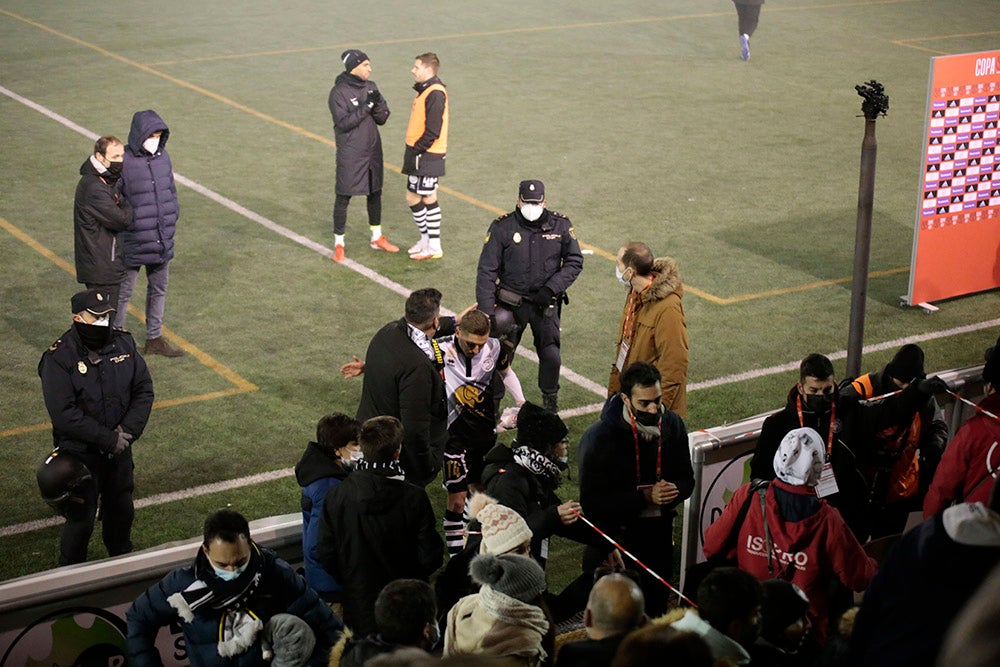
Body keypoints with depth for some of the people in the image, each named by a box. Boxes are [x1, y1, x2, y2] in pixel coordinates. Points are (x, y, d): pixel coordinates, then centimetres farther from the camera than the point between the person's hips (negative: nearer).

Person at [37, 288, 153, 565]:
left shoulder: (123, 344, -4)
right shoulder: (59, 358, -20)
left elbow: (144, 390, -1)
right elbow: (64, 415, -24)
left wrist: (128, 430, -15)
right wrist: (109, 439, -23)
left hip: (119, 449, 5)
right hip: (80, 455, -5)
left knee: (122, 511, 22)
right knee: (81, 519, 5)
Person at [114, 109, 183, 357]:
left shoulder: (163, 157, 3)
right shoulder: (124, 162, -18)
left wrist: (172, 218, 10)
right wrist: (123, 223, -14)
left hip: (162, 241, 7)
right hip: (132, 243, -7)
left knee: (159, 290, 18)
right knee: (123, 292, 6)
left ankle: (154, 339, 32)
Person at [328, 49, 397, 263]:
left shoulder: (370, 87, 5)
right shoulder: (338, 92, -13)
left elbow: (382, 119, 4)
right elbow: (343, 123, -21)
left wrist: (378, 104, -16)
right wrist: (366, 106, -24)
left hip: (373, 150, 6)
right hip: (350, 154, -6)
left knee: (375, 193, 15)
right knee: (344, 197, 0)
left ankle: (377, 238, 29)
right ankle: (338, 243, 10)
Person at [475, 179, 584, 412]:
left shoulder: (561, 225, -3)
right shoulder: (502, 227, -8)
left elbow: (575, 262, 3)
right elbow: (487, 271, -8)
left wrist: (551, 288, -11)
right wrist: (487, 311, -15)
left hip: (546, 304, 1)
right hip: (511, 303, -1)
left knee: (551, 356, 0)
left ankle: (550, 400, 25)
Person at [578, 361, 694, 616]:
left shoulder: (672, 425, -3)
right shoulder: (600, 438, -18)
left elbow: (687, 480, 9)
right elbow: (592, 501, -19)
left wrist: (674, 491, -16)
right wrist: (644, 497, -26)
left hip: (658, 538, 4)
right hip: (614, 537, -4)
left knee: (656, 610, 17)